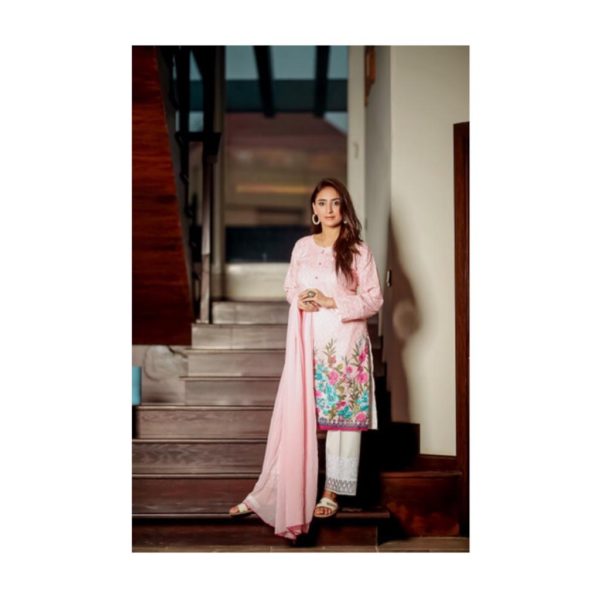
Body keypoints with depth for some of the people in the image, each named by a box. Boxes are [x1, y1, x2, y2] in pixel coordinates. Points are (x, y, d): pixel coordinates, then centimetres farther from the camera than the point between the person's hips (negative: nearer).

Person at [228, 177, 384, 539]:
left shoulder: (358, 250, -2)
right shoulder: (302, 247, 9)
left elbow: (374, 300, -4)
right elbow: (289, 287, 18)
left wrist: (332, 302, -15)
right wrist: (299, 299, -6)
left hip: (344, 344, -3)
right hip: (307, 343, 3)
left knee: (342, 415, 1)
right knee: (295, 416, 3)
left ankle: (331, 493, 13)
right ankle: (272, 493, 10)